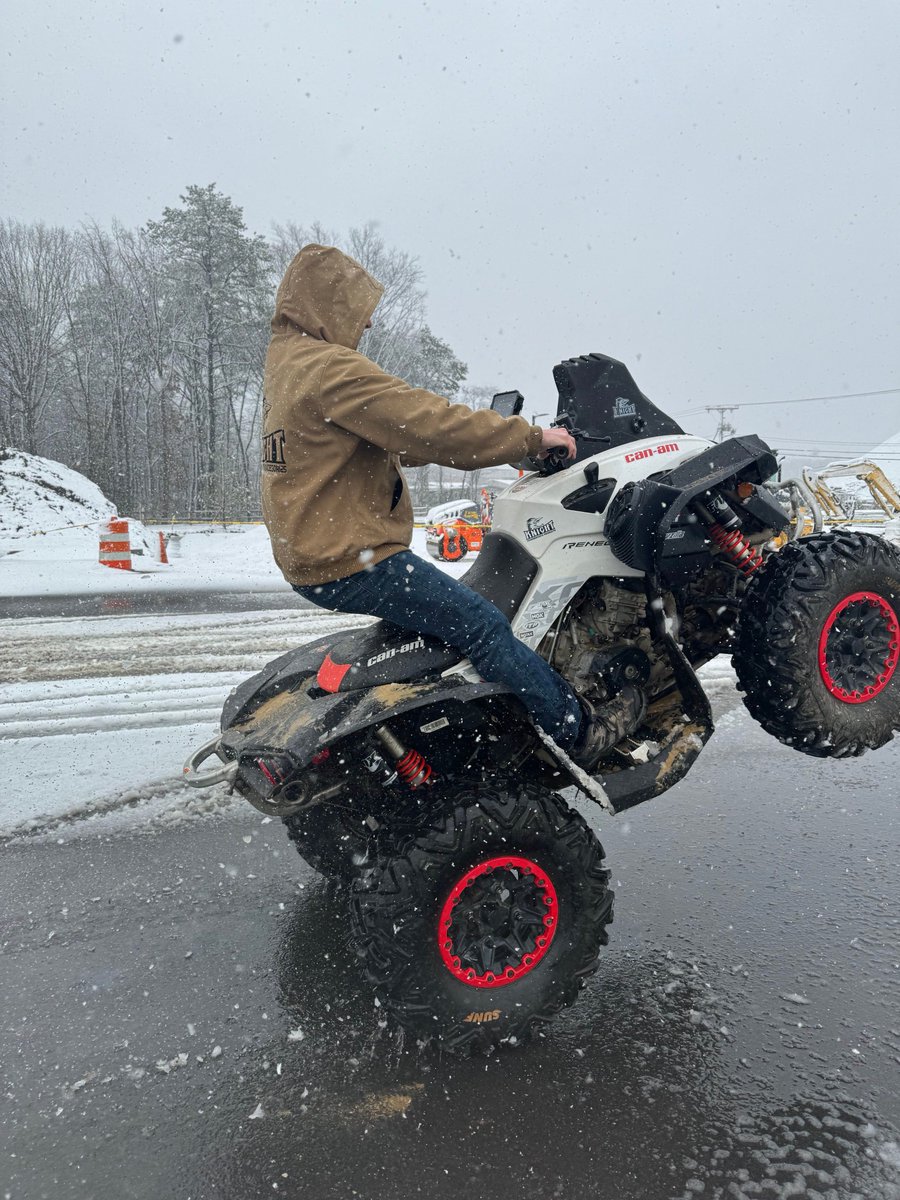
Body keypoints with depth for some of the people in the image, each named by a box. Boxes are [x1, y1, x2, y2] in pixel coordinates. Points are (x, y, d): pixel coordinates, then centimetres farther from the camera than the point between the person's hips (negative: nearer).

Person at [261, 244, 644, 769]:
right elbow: (425, 421, -21)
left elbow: (392, 440, 21)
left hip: (313, 557, 11)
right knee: (483, 626, -11)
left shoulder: (290, 364, 19)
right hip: (354, 561, -11)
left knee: (458, 603, 20)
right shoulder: (330, 369, -16)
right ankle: (580, 734, -3)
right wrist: (531, 436, -11)